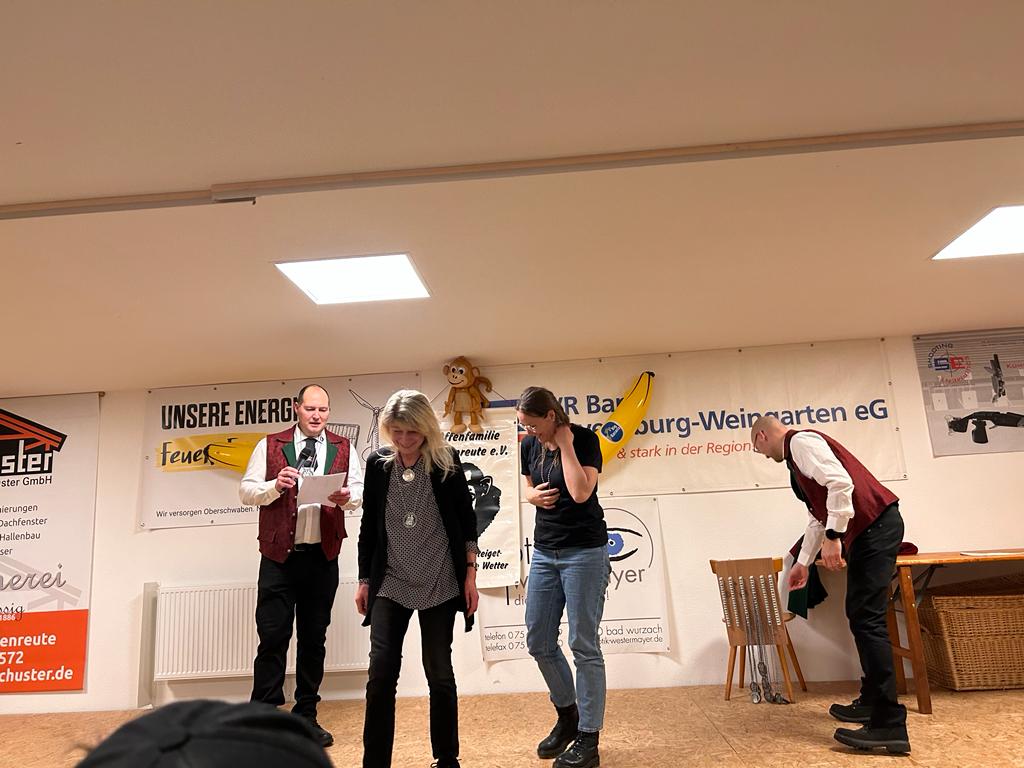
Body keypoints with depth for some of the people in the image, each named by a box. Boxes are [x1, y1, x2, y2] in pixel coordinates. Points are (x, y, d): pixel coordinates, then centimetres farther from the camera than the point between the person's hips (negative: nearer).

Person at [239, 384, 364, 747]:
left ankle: (306, 716, 24)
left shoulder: (344, 448, 7)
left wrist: (346, 498, -21)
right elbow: (246, 491, -1)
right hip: (279, 554, -2)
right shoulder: (270, 445, 3)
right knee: (273, 636, -1)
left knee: (314, 638, 11)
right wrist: (275, 486, -19)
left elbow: (360, 491, 1)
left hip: (323, 556, 2)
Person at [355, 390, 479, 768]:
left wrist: (470, 574, -2)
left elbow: (466, 520, 0)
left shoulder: (447, 460, -6)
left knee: (439, 672, 8)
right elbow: (369, 525, 7)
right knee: (381, 672, -3)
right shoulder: (377, 462, 0)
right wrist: (364, 579, 8)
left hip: (439, 582, -1)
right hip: (389, 583, 2)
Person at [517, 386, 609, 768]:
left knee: (583, 645, -1)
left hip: (585, 552, -6)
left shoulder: (584, 439, -12)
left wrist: (565, 445, -19)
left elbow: (581, 492, -23)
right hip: (544, 552, 6)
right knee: (538, 642, 11)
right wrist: (533, 496, -3)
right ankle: (567, 714, 34)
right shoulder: (529, 445, 4)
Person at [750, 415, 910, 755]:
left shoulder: (801, 441, -8)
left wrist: (833, 537, -21)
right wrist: (803, 563, 32)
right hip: (867, 531, 11)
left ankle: (889, 724, -10)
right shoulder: (797, 455, 23)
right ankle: (872, 702, 24)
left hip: (876, 525, -11)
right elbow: (817, 517, 29)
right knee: (860, 615, 15)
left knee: (866, 618, -12)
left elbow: (840, 483, -23)